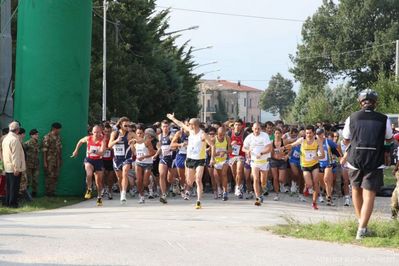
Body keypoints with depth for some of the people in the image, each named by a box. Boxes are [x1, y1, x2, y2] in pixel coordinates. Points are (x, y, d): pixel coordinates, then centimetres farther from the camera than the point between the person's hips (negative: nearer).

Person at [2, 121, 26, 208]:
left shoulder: (5, 139, 11)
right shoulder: (15, 139, -17)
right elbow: (15, 155, -20)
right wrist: (16, 168, -19)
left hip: (7, 167, 8)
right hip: (14, 168, -8)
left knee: (9, 186, 15)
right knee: (14, 186, -2)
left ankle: (7, 202, 19)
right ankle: (13, 203, 1)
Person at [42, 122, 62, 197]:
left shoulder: (58, 137, 12)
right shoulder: (47, 137, -10)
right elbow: (44, 150, -11)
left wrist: (60, 159, 14)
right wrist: (45, 162, -15)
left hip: (57, 160, 7)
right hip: (50, 160, -7)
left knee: (55, 176, 7)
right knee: (50, 176, -4)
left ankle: (52, 191, 14)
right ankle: (48, 192, 3)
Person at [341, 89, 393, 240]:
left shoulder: (352, 118, -1)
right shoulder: (383, 119, -3)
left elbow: (346, 140, 14)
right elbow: (389, 139, 15)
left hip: (355, 161, 2)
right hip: (375, 163, -2)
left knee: (356, 190, 24)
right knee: (369, 196, -3)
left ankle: (360, 220, 33)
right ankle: (362, 229, -12)